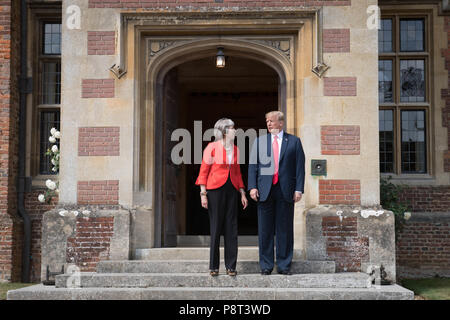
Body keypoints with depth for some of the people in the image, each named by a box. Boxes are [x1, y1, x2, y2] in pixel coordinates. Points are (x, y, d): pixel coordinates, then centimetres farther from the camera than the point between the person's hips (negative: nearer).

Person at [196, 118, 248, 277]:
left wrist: (242, 193, 11)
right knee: (216, 228, 0)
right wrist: (203, 194, -10)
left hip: (231, 190, 5)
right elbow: (203, 171, -3)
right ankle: (213, 266, 10)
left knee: (231, 228, 2)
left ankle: (230, 266, 9)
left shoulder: (235, 149, 12)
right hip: (215, 189, -5)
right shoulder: (212, 147, -3)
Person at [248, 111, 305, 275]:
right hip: (265, 190, 1)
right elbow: (253, 166, 8)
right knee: (265, 230, 2)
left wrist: (299, 189, -4)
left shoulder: (294, 141, 8)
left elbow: (300, 166, 4)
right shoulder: (259, 141, 13)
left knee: (285, 229, 3)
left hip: (285, 191, -1)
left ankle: (284, 265, 12)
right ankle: (266, 265, 10)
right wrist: (252, 187, -3)